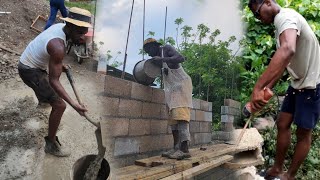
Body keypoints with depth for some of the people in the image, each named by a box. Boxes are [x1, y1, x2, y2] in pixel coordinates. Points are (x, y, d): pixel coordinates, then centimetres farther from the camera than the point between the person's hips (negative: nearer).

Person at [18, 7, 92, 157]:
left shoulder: (61, 26, -9)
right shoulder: (58, 47, -36)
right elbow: (54, 81, -35)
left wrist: (59, 65, 14)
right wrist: (73, 104, -41)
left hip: (28, 61, 9)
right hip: (30, 71, -9)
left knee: (47, 79, 40)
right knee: (59, 106, -12)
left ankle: (43, 99, 71)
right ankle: (51, 144, 2)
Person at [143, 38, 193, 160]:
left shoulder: (167, 49, -3)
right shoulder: (158, 57, 20)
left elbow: (181, 58, -20)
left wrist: (162, 59, -25)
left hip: (181, 84, -9)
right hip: (172, 88, 9)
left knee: (180, 115, -20)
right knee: (172, 118, 3)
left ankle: (184, 149, -26)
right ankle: (176, 148, 3)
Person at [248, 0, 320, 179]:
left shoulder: (286, 16, -22)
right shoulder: (282, 23, 11)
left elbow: (287, 51, -44)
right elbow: (281, 63, 14)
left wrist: (258, 87, -47)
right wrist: (266, 89, 5)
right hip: (298, 83, 9)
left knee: (303, 133, 4)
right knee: (283, 124, 10)